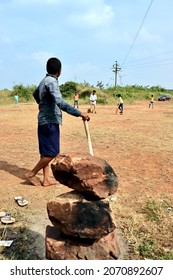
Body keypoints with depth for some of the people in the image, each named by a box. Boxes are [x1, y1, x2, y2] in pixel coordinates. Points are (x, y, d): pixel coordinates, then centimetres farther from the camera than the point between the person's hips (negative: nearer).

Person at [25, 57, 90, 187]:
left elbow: (35, 94, 33)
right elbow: (60, 102, -31)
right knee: (52, 152, -4)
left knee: (46, 152, 11)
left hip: (45, 121, 10)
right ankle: (32, 174, 6)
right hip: (50, 122, -10)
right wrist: (79, 113, -32)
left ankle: (46, 179, 17)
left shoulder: (44, 81, 13)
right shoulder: (51, 82, -17)